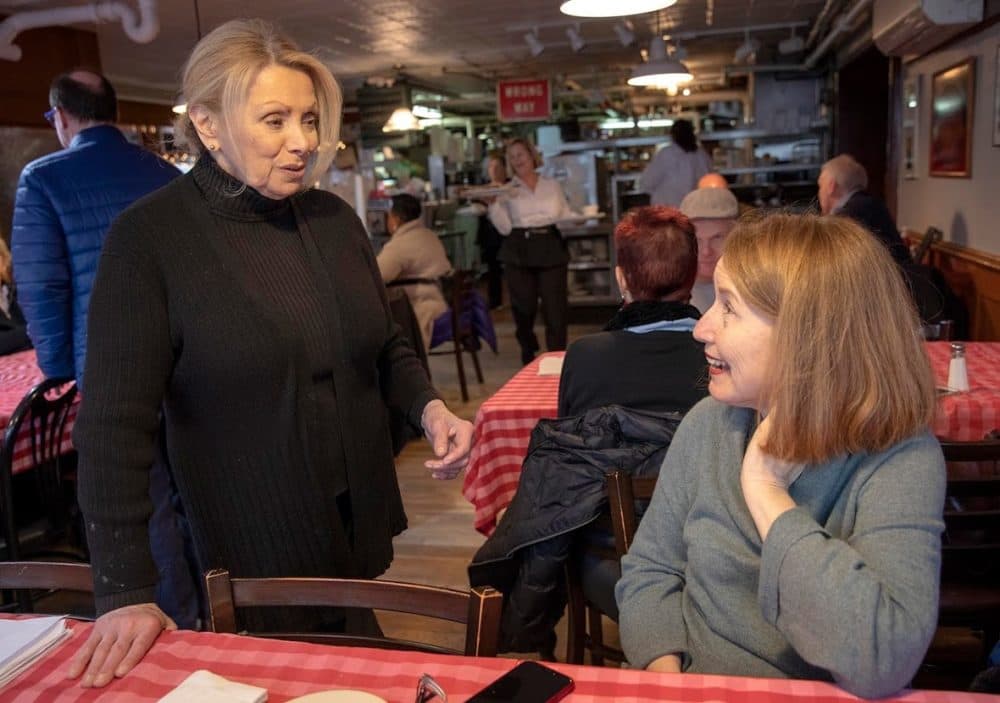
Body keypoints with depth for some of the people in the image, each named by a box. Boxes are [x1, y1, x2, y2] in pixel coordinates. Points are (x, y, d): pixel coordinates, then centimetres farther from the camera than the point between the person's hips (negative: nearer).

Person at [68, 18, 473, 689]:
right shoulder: (149, 237, -13)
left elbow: (387, 346, 12)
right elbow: (116, 424, -14)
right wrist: (127, 591, -17)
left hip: (358, 529, 5)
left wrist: (430, 408, -9)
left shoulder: (335, 218, 2)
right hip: (241, 552, -4)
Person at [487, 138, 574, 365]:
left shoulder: (553, 186, 12)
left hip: (551, 250, 1)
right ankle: (528, 359, 25)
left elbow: (565, 216, 13)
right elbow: (504, 227, -3)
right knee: (524, 308, 4)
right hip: (519, 253, 0)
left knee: (556, 308, -5)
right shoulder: (506, 190, 7)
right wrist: (492, 203, -14)